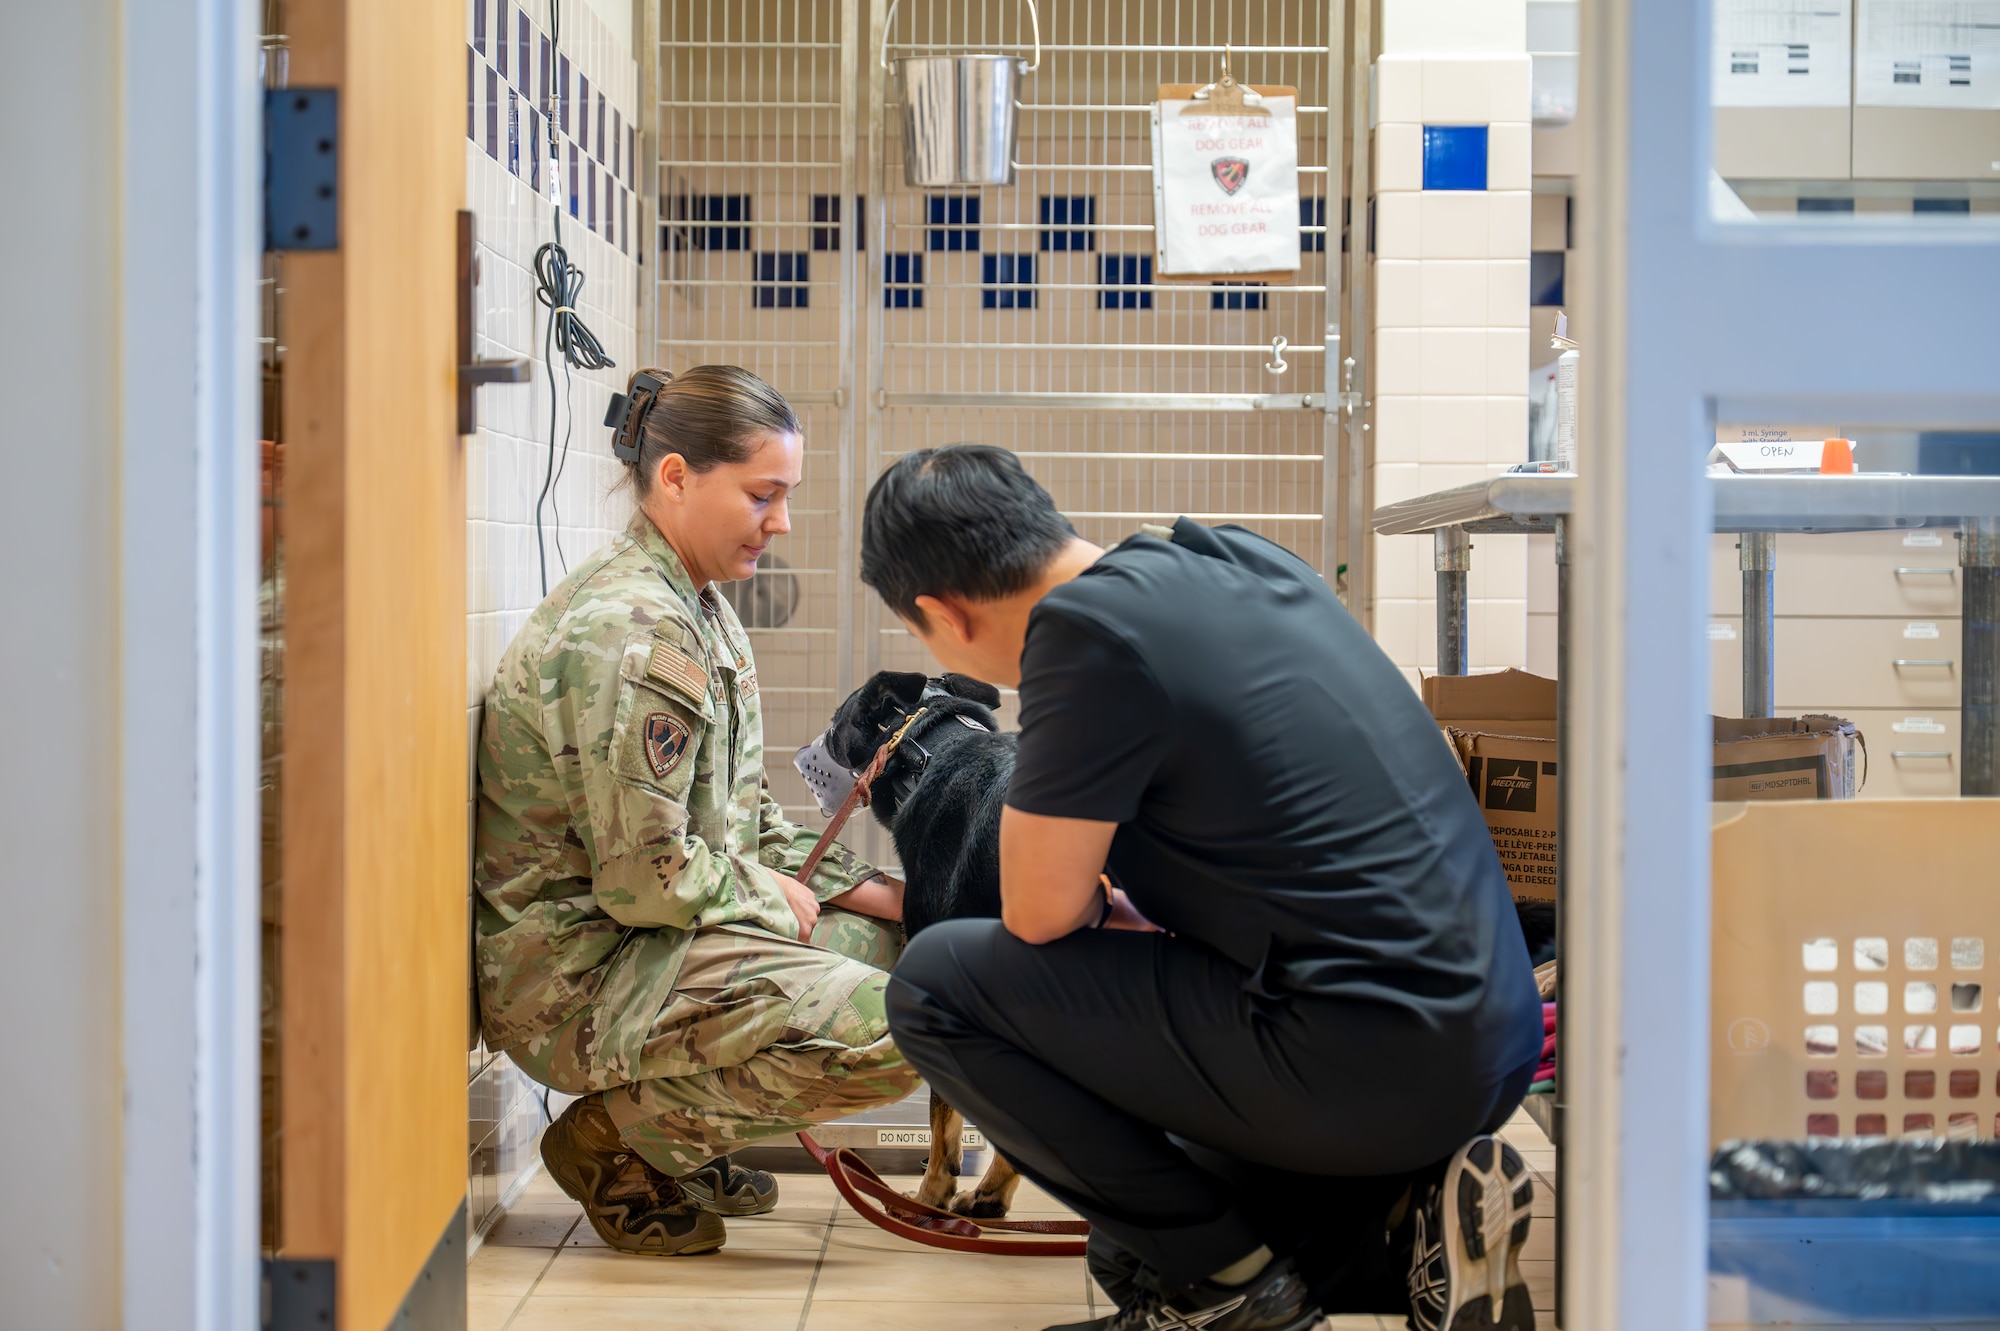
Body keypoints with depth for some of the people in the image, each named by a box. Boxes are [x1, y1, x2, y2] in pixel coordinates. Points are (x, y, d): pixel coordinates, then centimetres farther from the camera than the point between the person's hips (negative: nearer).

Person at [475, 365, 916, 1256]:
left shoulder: (699, 607, 12)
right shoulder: (629, 634, -22)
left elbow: (742, 814, 18)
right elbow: (646, 880, -24)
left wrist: (862, 888, 6)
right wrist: (772, 896, -7)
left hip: (649, 934, 10)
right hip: (575, 973, -10)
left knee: (896, 938, 12)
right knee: (885, 1034, -22)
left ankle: (666, 1130, 13)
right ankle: (620, 1137, -4)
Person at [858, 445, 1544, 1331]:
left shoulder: (1088, 632, -15)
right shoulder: (1235, 557, 12)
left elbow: (1039, 916, -9)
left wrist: (1106, 905, 12)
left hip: (1370, 1063, -9)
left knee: (937, 984, -4)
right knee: (1139, 1238, 27)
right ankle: (1410, 1222, 9)